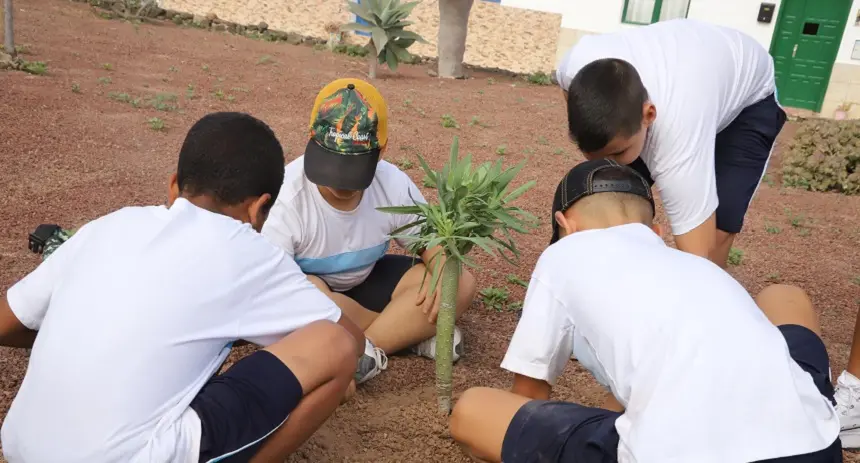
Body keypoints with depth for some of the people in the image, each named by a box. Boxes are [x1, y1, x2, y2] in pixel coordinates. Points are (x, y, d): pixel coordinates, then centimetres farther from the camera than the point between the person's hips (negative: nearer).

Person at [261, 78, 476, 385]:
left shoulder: (394, 185, -17)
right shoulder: (287, 197, -30)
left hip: (363, 282, 4)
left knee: (461, 283, -14)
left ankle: (365, 349, -22)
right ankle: (409, 332, -21)